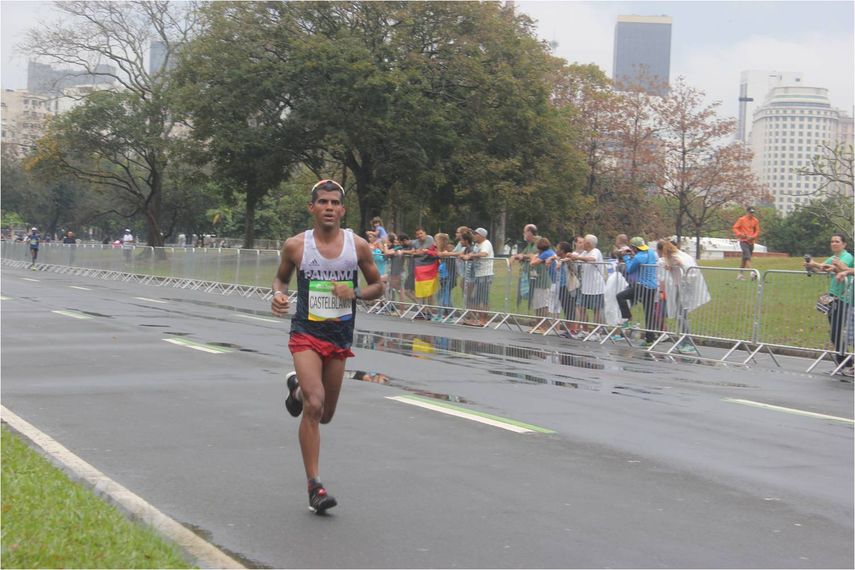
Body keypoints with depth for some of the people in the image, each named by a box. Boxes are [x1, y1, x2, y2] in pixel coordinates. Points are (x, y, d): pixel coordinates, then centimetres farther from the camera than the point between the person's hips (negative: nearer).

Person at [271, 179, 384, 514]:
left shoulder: (358, 246, -3)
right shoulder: (295, 246, -5)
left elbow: (377, 286, 7)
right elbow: (281, 277, 12)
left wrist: (355, 293, -14)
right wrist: (278, 295, -10)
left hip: (340, 338, 3)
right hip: (306, 333, -3)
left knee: (325, 414, 15)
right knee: (314, 405, -20)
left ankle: (297, 388, 51)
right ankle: (314, 486, -11)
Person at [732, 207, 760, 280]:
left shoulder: (755, 221, 7)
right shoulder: (742, 219, -4)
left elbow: (757, 231, 10)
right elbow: (735, 228, -4)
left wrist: (752, 237, -8)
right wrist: (740, 234, -19)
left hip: (751, 242, 5)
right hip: (743, 241, -5)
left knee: (745, 259, 10)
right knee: (747, 257, -19)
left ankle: (739, 274, 19)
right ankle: (751, 272, -30)